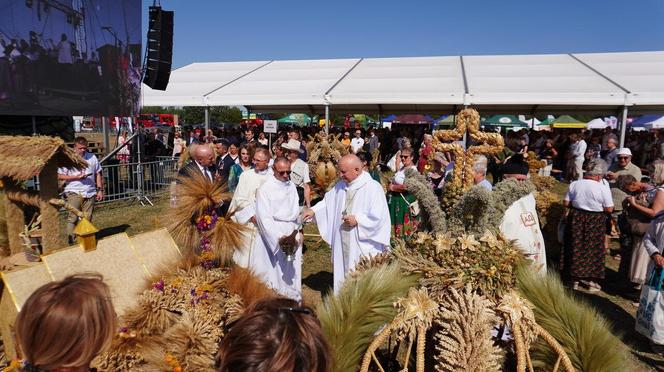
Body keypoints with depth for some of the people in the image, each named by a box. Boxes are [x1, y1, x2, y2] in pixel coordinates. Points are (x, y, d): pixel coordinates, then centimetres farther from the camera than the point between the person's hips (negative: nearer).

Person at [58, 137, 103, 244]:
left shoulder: (92, 158, 12)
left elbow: (98, 174, 16)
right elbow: (60, 176, -2)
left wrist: (100, 190, 10)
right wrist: (76, 177, -13)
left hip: (90, 193, 3)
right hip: (74, 192, -3)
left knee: (88, 218, 4)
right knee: (73, 217, -7)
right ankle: (71, 241, -4)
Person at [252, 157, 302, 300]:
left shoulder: (291, 187, 6)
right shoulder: (265, 189, -9)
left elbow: (295, 213, 7)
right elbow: (264, 218, -15)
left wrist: (296, 232, -6)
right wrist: (278, 238, -23)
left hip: (291, 236, 4)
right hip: (271, 237, -4)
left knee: (290, 274, 9)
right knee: (272, 275, 2)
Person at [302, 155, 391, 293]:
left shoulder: (373, 188, -16)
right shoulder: (341, 185, 6)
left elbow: (379, 218, -19)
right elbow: (328, 201, 18)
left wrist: (357, 220, -16)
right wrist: (313, 210, 4)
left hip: (363, 244, -7)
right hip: (342, 243, 7)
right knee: (342, 273, 17)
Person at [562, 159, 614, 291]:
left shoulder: (574, 184, -5)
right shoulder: (603, 188, -14)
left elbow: (566, 203, -1)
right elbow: (609, 209, -11)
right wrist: (598, 205, 6)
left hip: (576, 220, 3)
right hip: (595, 223, -3)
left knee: (575, 249, 13)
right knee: (593, 251, 12)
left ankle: (574, 280, 21)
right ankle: (591, 281, 21)